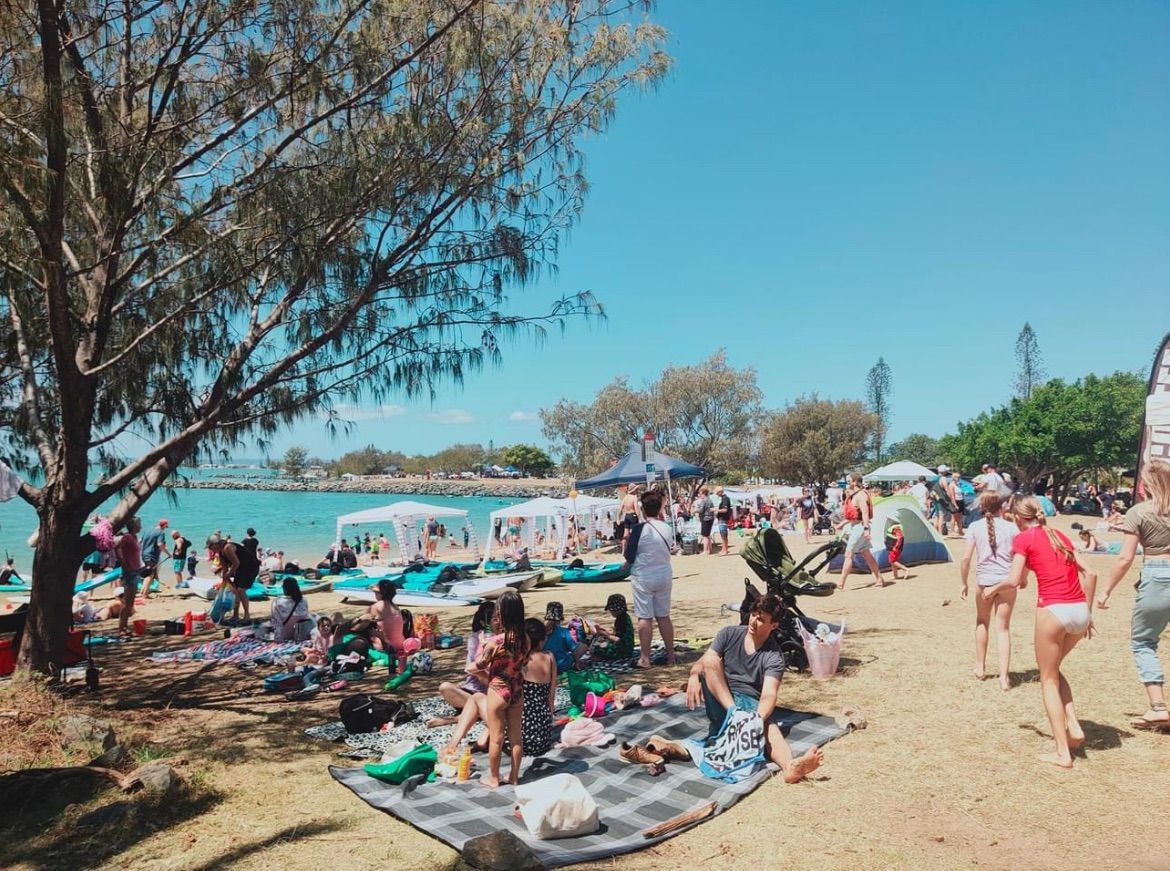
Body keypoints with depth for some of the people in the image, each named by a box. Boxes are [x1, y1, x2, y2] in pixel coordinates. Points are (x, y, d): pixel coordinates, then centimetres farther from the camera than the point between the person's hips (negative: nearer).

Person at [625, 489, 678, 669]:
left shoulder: (639, 529, -17)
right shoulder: (667, 528, -3)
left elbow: (629, 557, -12)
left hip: (643, 578, -5)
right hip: (664, 575, 5)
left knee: (645, 617, 2)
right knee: (664, 616, 13)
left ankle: (645, 658, 5)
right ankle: (670, 655, 19)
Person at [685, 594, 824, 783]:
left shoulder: (774, 656, -5)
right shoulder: (729, 634, 6)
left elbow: (769, 694, -20)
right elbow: (704, 661, -1)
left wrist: (758, 718, -41)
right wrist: (694, 675, -26)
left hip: (752, 704, -2)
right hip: (720, 701, 2)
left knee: (769, 726, -35)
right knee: (711, 660, -22)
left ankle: (790, 766, -66)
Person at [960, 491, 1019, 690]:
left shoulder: (975, 527, 0)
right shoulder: (1011, 527, 1)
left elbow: (966, 558, -5)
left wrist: (964, 582, 5)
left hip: (985, 581, 0)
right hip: (1007, 580, 0)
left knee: (982, 622, 21)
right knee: (1003, 628, 5)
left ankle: (980, 667, 29)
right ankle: (1004, 676, -2)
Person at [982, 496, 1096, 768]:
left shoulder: (1023, 538, 0)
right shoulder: (1060, 536, 18)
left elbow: (1015, 581, -9)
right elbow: (1089, 574, 16)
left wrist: (993, 589, 10)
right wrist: (1088, 613, 21)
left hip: (1053, 611, -6)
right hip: (1080, 611, 6)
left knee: (1048, 679, 8)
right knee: (1054, 669, 27)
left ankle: (1063, 753, 7)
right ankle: (1074, 727, 14)